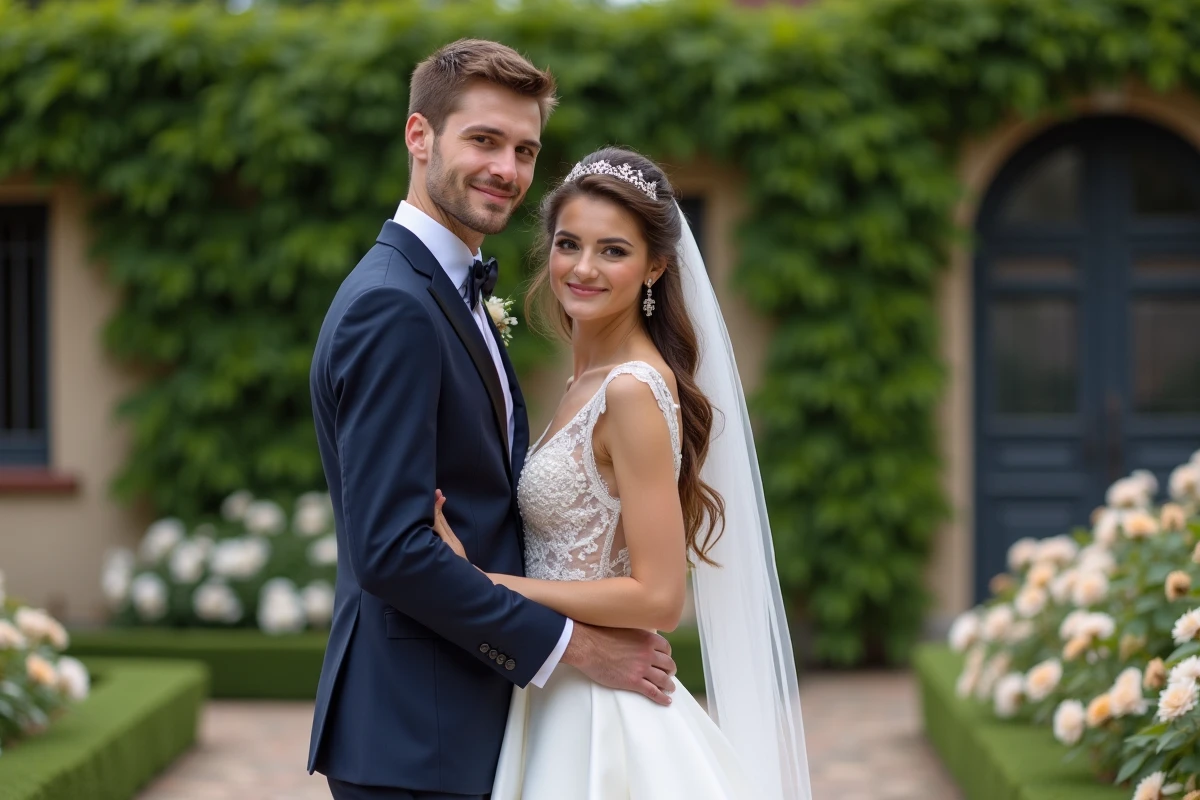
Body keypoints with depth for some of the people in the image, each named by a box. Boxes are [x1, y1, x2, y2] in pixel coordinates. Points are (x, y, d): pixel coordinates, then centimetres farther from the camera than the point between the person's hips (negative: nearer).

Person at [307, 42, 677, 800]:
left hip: (459, 724, 9)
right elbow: (390, 548, -23)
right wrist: (570, 644, -15)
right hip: (411, 737, -9)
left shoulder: (454, 295, 15)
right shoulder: (392, 306, -17)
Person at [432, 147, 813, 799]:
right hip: (560, 698, 8)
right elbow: (568, 552, 9)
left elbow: (656, 597, -20)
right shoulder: (590, 378, 9)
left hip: (600, 715, -8)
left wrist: (480, 586, -18)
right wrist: (471, 562, -6)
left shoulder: (633, 390, -17)